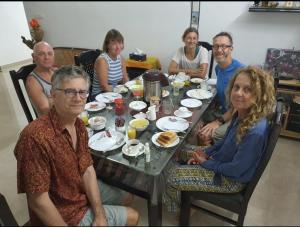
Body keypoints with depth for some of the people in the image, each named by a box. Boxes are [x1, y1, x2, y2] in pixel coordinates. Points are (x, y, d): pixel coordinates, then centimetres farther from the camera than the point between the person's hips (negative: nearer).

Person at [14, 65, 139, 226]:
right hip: (65, 213, -7)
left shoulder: (79, 125, -8)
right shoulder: (36, 136, -35)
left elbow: (88, 170, -6)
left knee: (126, 199, 25)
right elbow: (38, 201, -29)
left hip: (83, 190, 7)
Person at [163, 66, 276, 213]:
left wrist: (206, 163, -14)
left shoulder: (255, 131, -37)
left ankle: (177, 209, 28)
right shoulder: (242, 114, -12)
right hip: (221, 160, 8)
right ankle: (184, 197, 36)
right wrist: (206, 153, -3)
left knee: (173, 176, -7)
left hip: (231, 179, -8)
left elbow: (236, 170, -26)